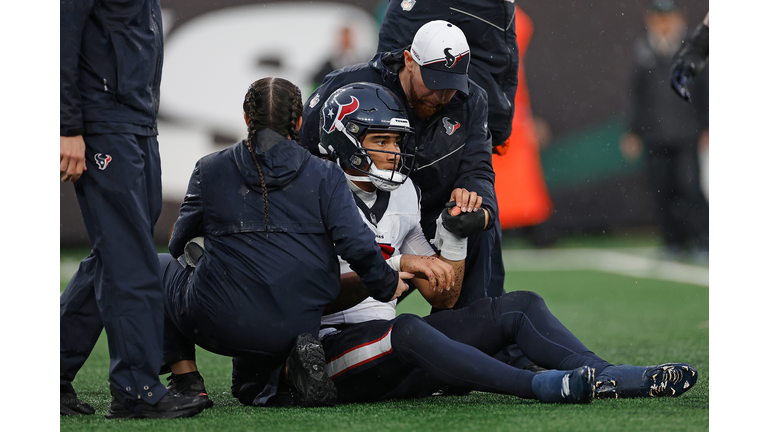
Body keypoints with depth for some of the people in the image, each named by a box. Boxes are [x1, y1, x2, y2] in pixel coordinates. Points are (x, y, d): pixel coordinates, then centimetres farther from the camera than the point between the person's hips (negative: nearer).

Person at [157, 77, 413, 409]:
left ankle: (187, 381, 14)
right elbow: (355, 244, -6)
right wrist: (385, 285, 13)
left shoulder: (210, 170, 3)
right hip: (295, 325, 2)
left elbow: (181, 242, 13)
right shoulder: (324, 176, 3)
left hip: (220, 324, -2)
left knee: (162, 266, 28)